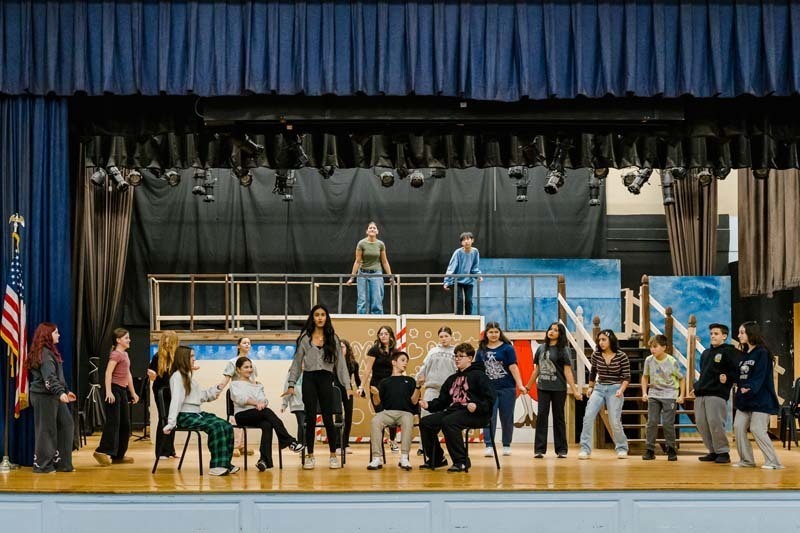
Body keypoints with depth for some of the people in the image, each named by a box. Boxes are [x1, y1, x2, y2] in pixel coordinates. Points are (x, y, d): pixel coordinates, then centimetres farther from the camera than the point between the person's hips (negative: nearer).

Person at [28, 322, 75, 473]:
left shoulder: (50, 351, 17)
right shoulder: (44, 353, -15)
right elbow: (49, 377, -25)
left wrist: (66, 391, 28)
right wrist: (60, 393, -36)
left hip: (53, 396, 10)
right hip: (44, 396, -10)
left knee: (66, 424, 7)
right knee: (46, 429, -3)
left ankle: (61, 462, 11)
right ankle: (42, 465, 6)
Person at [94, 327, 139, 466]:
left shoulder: (125, 354, 18)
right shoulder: (116, 354, -11)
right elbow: (108, 373, -21)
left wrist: (133, 392, 23)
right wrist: (108, 391, -29)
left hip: (123, 390, 10)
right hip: (115, 389, -10)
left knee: (125, 424, 9)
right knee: (113, 422, -15)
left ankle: (118, 455, 13)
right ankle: (102, 451, -17)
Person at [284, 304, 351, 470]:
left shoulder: (332, 338, 7)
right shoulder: (305, 337, 5)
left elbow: (340, 361, 6)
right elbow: (297, 361, 6)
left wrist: (347, 384, 0)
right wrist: (291, 384, 0)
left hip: (326, 379, 0)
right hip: (309, 379, 0)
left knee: (328, 419, 0)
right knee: (310, 419, 2)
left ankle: (333, 456, 10)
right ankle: (309, 456, 11)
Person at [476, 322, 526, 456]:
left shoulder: (507, 348, -1)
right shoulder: (481, 350, 7)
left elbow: (513, 367, -7)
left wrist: (520, 385, -14)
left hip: (507, 388, -2)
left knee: (507, 418, 6)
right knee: (489, 417, -5)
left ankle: (506, 445, 17)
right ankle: (489, 446, -5)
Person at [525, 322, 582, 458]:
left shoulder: (563, 350, -2)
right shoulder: (541, 348, 10)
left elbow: (567, 371, -5)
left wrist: (575, 390, -11)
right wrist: (528, 386, 19)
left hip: (558, 389, -3)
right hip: (543, 387, 3)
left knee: (558, 417, 5)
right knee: (542, 416, -4)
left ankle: (561, 450, 12)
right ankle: (539, 449, -3)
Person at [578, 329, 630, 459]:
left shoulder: (621, 356, -8)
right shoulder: (596, 355, 2)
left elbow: (626, 377, -5)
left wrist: (621, 390, -19)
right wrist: (590, 387, 15)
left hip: (615, 390, -3)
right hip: (599, 389, 3)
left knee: (615, 421, -7)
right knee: (588, 416, -14)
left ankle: (622, 449, 17)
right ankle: (585, 449, -9)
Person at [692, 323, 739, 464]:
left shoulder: (729, 351, 0)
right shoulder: (706, 353, 22)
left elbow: (737, 371, -8)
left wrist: (727, 378, -21)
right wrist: (696, 388, 20)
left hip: (717, 394, -8)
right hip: (701, 394, 8)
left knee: (715, 423, -13)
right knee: (702, 424, 4)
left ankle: (723, 452, -1)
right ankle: (713, 451, 13)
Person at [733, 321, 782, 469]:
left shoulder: (762, 353, -7)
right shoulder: (744, 354, 16)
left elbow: (760, 375, -16)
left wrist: (750, 388, -28)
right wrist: (740, 387, -2)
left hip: (760, 399, -8)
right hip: (744, 399, 8)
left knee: (757, 430, -11)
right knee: (739, 427, 1)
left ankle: (773, 461, -3)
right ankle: (746, 460, 9)